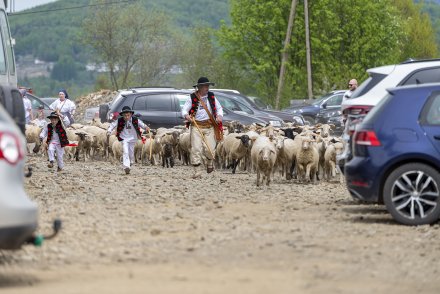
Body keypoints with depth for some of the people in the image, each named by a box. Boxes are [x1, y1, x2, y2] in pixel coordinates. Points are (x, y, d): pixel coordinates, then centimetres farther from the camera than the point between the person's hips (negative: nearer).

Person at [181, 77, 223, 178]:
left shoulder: (211, 97, 8)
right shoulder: (192, 98, -1)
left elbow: (219, 108, 16)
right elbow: (184, 110, -1)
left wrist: (219, 116, -5)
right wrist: (186, 116, -24)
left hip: (209, 126, 2)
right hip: (196, 126, -2)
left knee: (209, 149, -5)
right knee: (196, 149, -9)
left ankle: (209, 161, 31)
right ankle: (197, 171, -3)